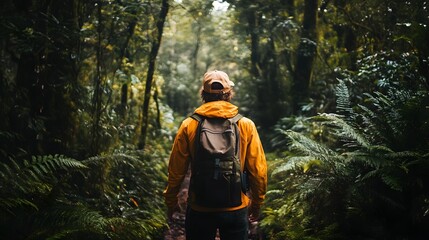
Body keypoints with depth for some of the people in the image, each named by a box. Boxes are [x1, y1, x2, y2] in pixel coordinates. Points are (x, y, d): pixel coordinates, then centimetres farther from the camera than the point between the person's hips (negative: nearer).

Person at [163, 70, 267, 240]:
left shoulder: (189, 125, -7)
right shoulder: (246, 125, -6)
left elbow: (176, 170, -4)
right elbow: (258, 170, -4)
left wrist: (171, 201, 11)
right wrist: (257, 203, 11)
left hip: (199, 208, 0)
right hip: (236, 209, 0)